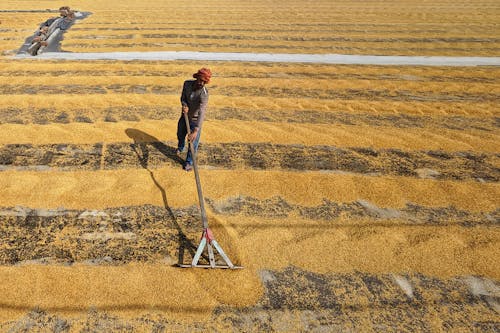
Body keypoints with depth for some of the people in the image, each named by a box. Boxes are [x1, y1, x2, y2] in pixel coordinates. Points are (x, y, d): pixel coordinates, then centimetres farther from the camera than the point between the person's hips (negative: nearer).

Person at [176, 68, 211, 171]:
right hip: (185, 115, 5)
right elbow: (183, 97, -7)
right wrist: (184, 105, -32)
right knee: (180, 134, 27)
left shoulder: (204, 94, -36)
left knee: (193, 142, 1)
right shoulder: (187, 83, -19)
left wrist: (195, 131, -54)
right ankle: (180, 148, 61)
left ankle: (189, 162, 26)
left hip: (195, 119, -5)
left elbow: (202, 113, -45)